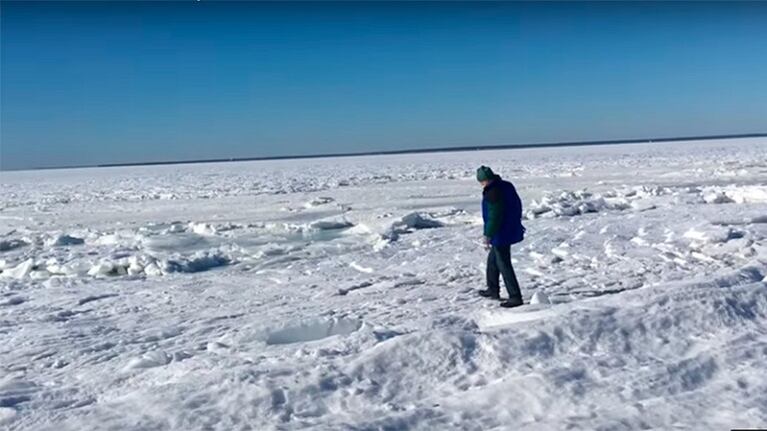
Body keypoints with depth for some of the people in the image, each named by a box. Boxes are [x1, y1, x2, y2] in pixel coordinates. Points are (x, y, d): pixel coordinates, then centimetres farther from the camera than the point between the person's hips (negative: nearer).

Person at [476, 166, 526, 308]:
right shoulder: (507, 186, 6)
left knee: (504, 265, -3)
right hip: (511, 230, 10)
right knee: (492, 260, 23)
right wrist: (516, 222, 27)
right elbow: (518, 205, 16)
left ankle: (515, 297, 0)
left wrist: (488, 235, -18)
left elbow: (493, 217, -25)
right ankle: (493, 290, 34)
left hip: (501, 235, -10)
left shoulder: (492, 193, -24)